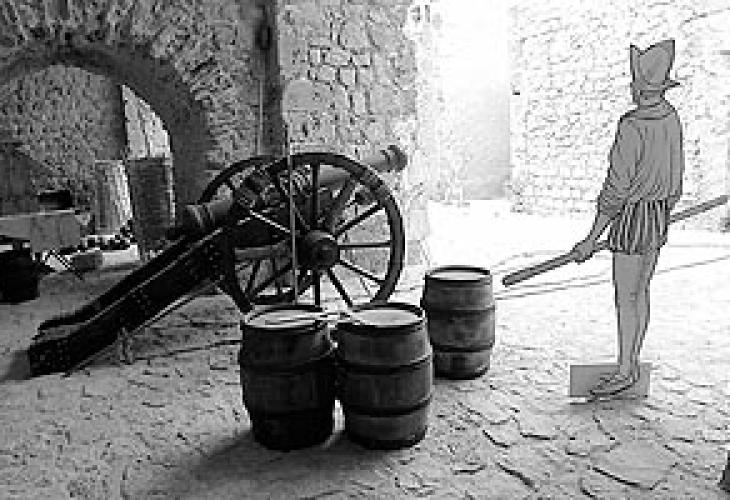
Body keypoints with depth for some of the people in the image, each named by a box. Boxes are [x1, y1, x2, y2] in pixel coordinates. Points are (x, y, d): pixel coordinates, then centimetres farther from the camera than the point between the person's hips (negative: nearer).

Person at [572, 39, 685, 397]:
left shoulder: (631, 128, -21)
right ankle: (632, 365, 25)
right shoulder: (671, 118, 4)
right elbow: (676, 175, 12)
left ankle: (623, 371, 11)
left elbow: (616, 190, -21)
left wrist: (591, 239, -15)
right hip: (659, 218, 8)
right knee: (640, 292, 14)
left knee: (625, 297, 0)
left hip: (633, 218, -8)